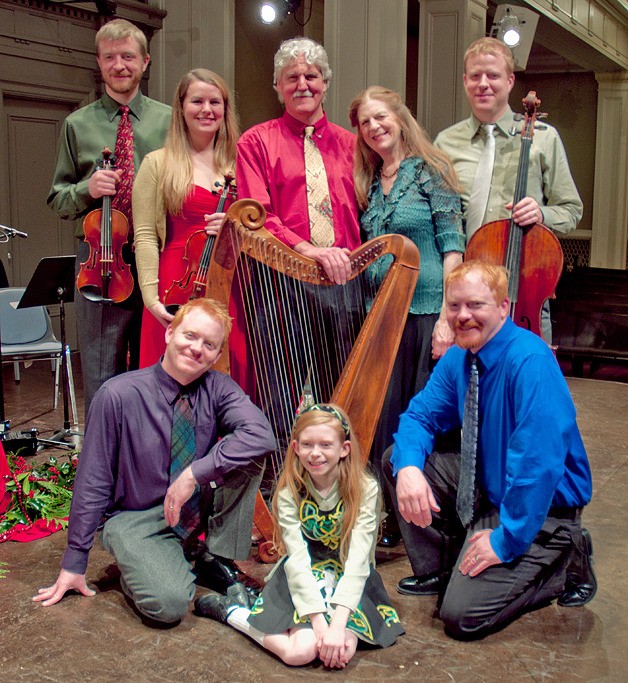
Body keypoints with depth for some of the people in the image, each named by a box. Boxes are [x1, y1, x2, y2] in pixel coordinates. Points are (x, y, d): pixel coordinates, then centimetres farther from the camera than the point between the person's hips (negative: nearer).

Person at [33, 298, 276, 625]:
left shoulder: (218, 388, -9)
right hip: (136, 519, -3)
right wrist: (74, 564, -7)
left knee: (250, 452, -21)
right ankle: (139, 563, 7)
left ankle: (216, 562, -6)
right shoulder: (118, 395, -17)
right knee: (168, 604, -29)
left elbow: (261, 434, -28)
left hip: (199, 508, 4)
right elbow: (92, 482, -11)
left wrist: (195, 474, -33)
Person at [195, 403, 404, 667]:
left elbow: (357, 561, -20)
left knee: (343, 650, -25)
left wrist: (337, 624, -30)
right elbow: (298, 560, -18)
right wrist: (319, 622, -27)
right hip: (302, 580, -1)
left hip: (350, 583, 1)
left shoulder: (365, 489, -13)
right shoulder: (290, 492, -10)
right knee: (300, 651, -24)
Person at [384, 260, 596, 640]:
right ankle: (438, 569, 11)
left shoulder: (530, 361, -27)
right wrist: (408, 467, -21)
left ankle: (564, 562, 5)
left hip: (541, 506, -7)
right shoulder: (458, 358, -2)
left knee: (463, 616, -16)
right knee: (397, 458, -3)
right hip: (487, 486, 8)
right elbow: (420, 415, 1)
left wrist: (507, 540, -27)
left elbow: (539, 461, -31)